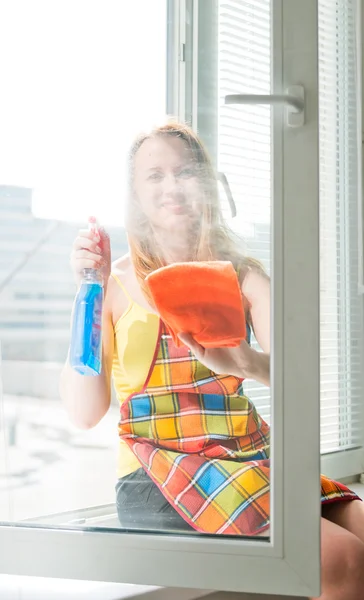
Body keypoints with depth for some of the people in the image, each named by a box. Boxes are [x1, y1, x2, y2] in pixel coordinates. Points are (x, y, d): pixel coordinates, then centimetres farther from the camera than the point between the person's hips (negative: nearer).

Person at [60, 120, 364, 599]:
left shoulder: (243, 275, 12)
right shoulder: (119, 283, 3)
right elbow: (84, 413, -5)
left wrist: (246, 362, -29)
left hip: (250, 459, 5)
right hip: (160, 477, -4)